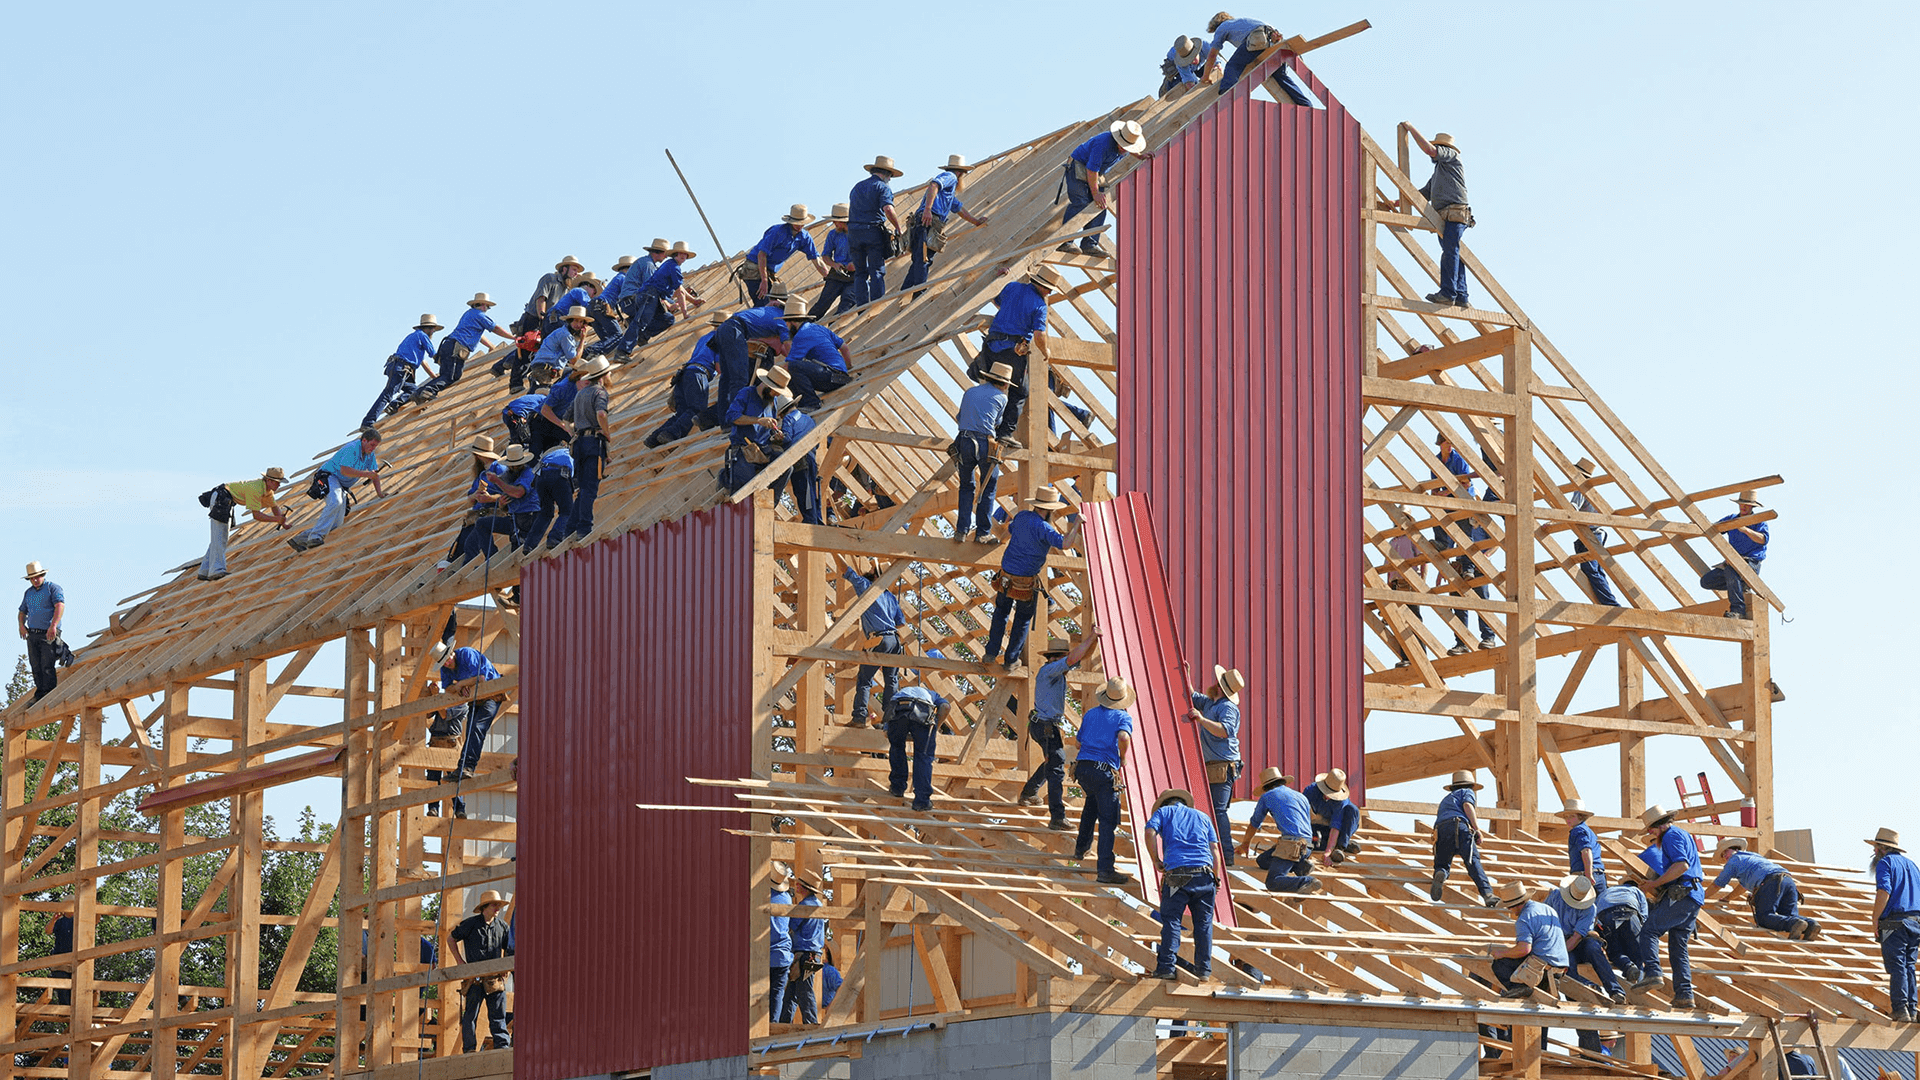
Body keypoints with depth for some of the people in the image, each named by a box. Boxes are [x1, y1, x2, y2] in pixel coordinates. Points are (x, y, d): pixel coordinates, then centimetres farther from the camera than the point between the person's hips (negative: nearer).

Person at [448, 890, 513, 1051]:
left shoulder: (502, 926, 11)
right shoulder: (471, 923, -1)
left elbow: (507, 948, 27)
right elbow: (451, 938, 9)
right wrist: (460, 962, 3)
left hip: (496, 976, 4)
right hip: (475, 977, -4)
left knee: (498, 1014, 1)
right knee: (470, 1013, -2)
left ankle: (502, 1045, 1)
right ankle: (469, 1048, 2)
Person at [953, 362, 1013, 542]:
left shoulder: (970, 392, 18)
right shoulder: (1001, 398, 7)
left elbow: (960, 418, 25)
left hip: (964, 441, 4)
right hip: (986, 444, -4)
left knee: (967, 487, 17)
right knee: (988, 488, 9)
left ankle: (962, 530, 9)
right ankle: (983, 533, 7)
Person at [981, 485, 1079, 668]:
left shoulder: (1022, 516, 0)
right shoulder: (1042, 527, -23)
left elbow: (1009, 531, 22)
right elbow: (1065, 543, -34)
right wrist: (1078, 523, -22)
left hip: (1006, 576, 6)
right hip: (1026, 582, -6)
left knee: (1001, 612, 24)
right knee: (1023, 619, 14)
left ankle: (991, 653, 24)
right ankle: (1011, 660, 21)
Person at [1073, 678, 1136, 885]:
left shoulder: (1090, 714, 15)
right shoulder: (1123, 718, -2)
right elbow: (1124, 737, -22)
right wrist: (1123, 758, -5)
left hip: (1082, 767, 6)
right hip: (1104, 771, -6)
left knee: (1092, 802, 34)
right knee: (1107, 820, -5)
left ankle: (1081, 848, 45)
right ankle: (1105, 870, -12)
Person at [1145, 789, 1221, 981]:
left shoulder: (1164, 812, 18)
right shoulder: (1202, 817, 26)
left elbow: (1150, 833, -1)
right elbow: (1214, 848, 17)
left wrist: (1156, 861, 8)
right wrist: (1214, 880, 18)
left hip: (1176, 872, -3)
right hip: (1204, 872, 3)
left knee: (1171, 921, -1)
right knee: (1203, 922, 8)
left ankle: (1166, 967, -9)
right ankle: (1204, 969, 8)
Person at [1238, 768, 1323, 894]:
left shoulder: (1267, 796, 13)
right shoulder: (1301, 797, 26)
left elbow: (1254, 825, 27)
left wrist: (1245, 844, 45)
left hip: (1292, 843, -7)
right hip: (1307, 845, 7)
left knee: (1273, 883, -14)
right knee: (1261, 861, 18)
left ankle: (1308, 883, -30)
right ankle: (1300, 866, 4)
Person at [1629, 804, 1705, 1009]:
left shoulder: (1672, 836, -5)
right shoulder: (1684, 835, 27)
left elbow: (1681, 865, -21)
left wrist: (1656, 883, -14)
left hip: (1681, 895, -10)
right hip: (1694, 899, 10)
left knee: (1649, 930, -12)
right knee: (1678, 947, 7)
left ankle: (1652, 972, -27)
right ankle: (1684, 995, 1)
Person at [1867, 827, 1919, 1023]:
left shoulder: (1885, 863, -3)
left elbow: (1884, 891, -16)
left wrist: (1875, 919, -11)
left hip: (1894, 922, -7)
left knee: (1896, 966, -9)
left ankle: (1900, 1009, -16)